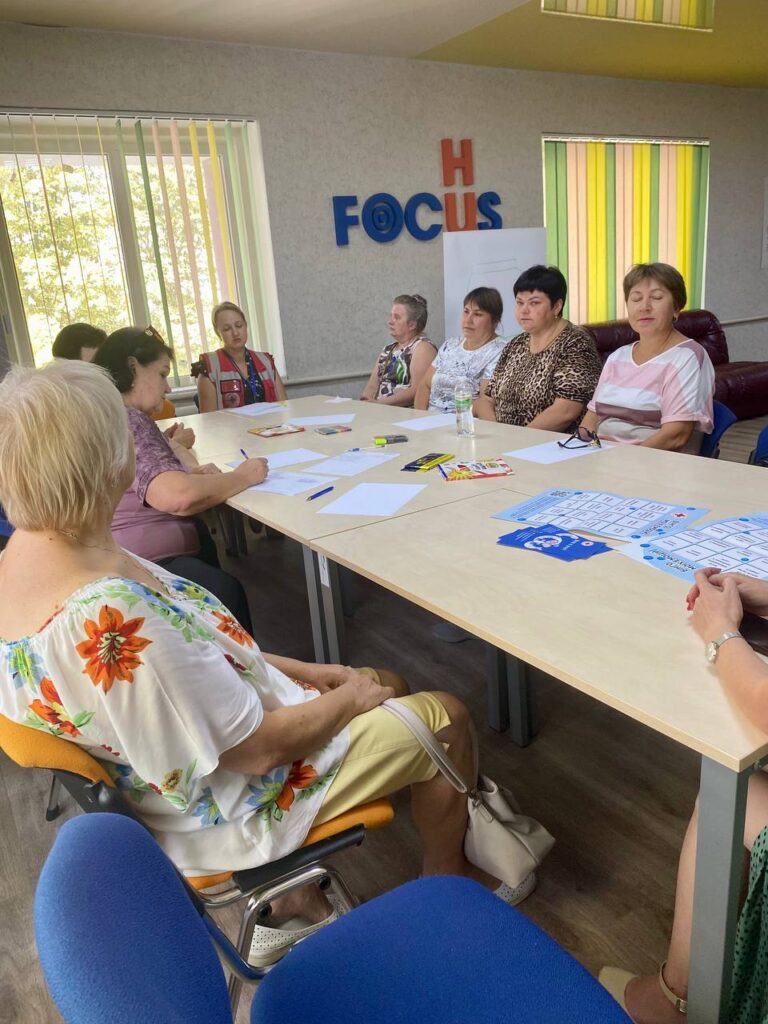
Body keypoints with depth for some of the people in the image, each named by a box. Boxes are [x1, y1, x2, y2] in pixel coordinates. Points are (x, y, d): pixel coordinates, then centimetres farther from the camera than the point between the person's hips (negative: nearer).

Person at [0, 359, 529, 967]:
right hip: (225, 810, -8)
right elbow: (257, 749, -27)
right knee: (445, 717, 5)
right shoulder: (113, 615, -38)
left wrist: (297, 670, 1)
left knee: (386, 684, 21)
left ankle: (296, 903, 31)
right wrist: (349, 697, -9)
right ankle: (449, 882, 35)